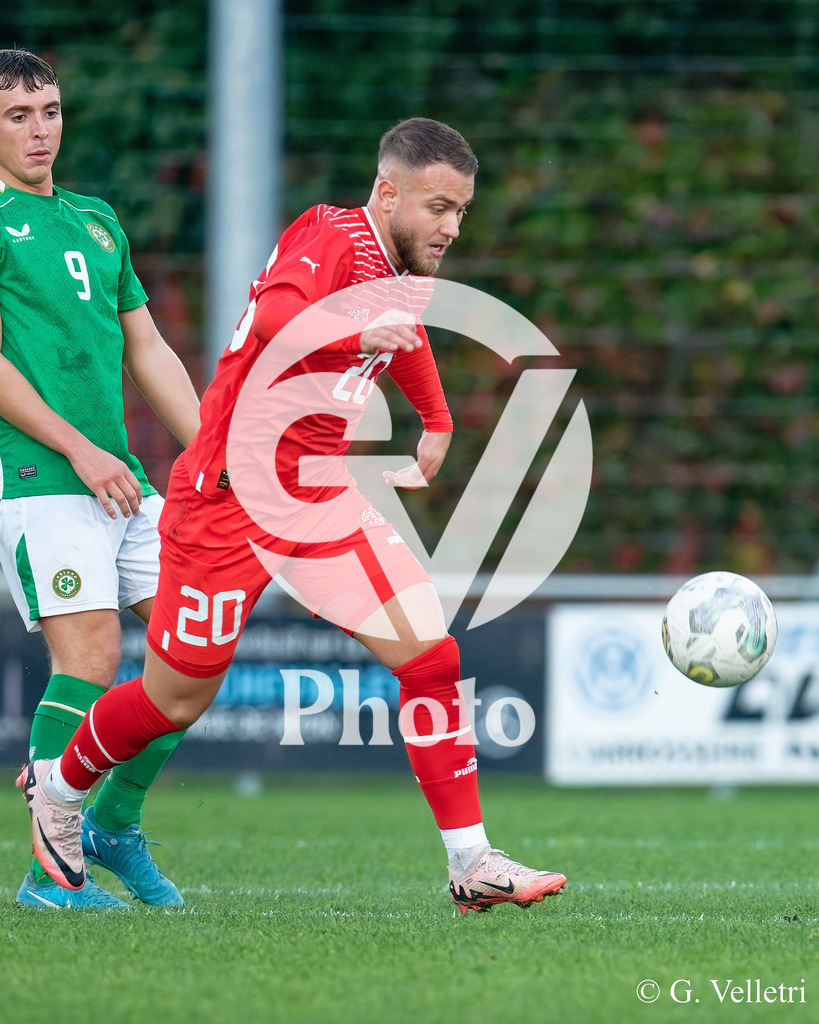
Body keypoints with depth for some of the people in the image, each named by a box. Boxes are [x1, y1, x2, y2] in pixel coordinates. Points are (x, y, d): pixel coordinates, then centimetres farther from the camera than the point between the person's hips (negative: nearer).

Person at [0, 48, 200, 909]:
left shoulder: (96, 219, 20)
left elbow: (147, 351, 22)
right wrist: (79, 449, -15)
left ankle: (113, 822, 16)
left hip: (118, 477, 7)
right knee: (90, 655, -15)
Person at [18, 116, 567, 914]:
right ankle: (58, 786, 34)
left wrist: (436, 424, 41)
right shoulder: (331, 238, -17)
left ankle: (471, 863, -6)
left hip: (321, 498, 7)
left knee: (430, 654, -9)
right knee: (176, 702, 5)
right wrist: (355, 332, -53)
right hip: (232, 497, -7)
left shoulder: (402, 271, 9)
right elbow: (275, 318, -39)